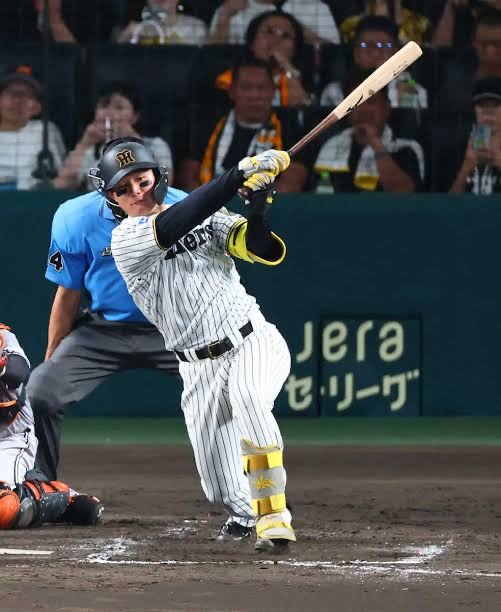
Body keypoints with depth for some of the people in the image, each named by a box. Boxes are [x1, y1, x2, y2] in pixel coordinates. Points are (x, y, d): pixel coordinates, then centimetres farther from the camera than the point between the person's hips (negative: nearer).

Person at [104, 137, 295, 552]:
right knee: (223, 489, -1)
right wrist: (239, 175, -29)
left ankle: (273, 516, -33)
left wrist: (257, 208, -26)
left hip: (253, 342, -1)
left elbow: (267, 252, -7)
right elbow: (175, 225, -24)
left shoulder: (206, 217, 4)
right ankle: (246, 513, 36)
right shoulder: (125, 239, -5)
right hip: (199, 367, 1)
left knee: (247, 398, -36)